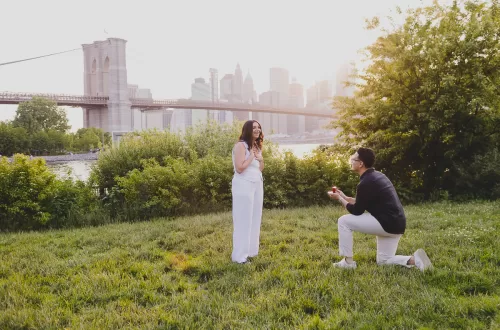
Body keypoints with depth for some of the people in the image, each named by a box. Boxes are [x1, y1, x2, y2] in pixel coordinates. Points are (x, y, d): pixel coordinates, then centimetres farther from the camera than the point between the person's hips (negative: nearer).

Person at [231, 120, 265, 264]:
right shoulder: (240, 145, -12)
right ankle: (240, 255, 1)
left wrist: (261, 159, 2)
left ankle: (251, 250, 22)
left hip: (257, 185, 9)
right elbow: (239, 168, -20)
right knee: (243, 220, -6)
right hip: (244, 185, -9)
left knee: (255, 218, 11)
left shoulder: (257, 146, 15)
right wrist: (252, 156, -14)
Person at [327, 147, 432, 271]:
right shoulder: (376, 176, 14)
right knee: (383, 261, 22)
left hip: (387, 223, -10)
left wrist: (339, 198, 3)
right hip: (395, 223, 10)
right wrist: (345, 197, 24)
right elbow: (363, 202, 24)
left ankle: (348, 262, 5)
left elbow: (357, 211, -9)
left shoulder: (366, 183, -16)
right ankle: (415, 259, 3)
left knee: (344, 221, -3)